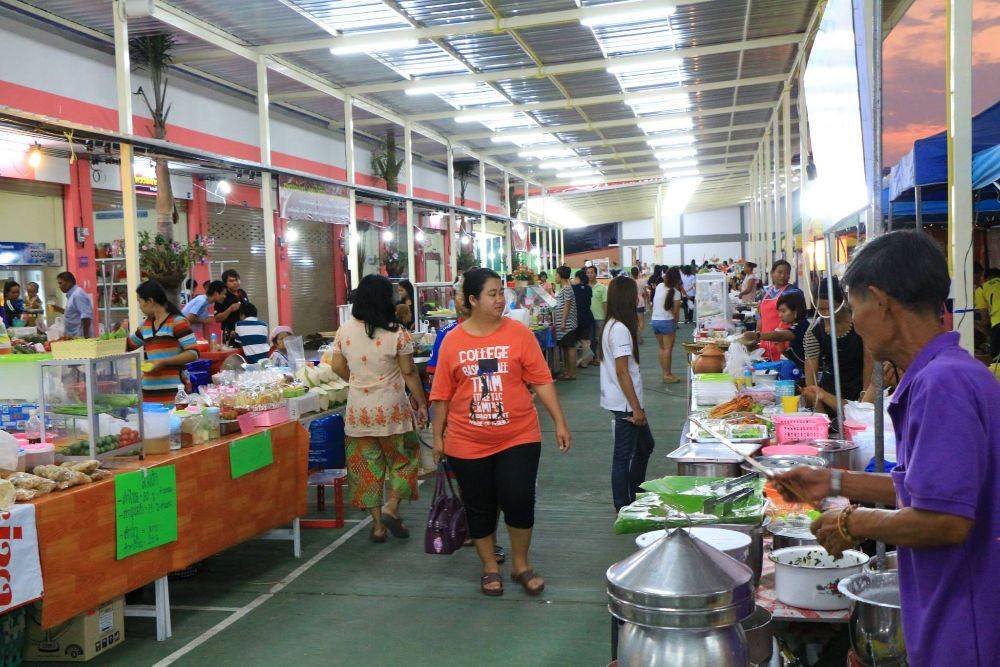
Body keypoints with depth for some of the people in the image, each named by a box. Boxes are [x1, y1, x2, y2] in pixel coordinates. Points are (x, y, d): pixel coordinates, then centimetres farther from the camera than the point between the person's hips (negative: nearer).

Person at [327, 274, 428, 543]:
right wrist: (421, 404, 3)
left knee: (367, 464, 11)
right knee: (402, 459, 16)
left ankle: (378, 524, 16)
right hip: (391, 409, -3)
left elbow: (338, 367, 8)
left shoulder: (344, 331, -1)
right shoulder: (397, 334, -12)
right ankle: (391, 508, 1)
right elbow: (409, 373, -8)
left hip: (358, 409, 3)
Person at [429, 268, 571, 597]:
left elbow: (541, 381, -1)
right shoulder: (452, 341, -1)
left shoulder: (519, 334, -3)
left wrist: (560, 422, -3)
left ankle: (521, 563, 21)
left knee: (519, 500, -3)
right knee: (479, 507, 10)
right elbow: (442, 394, 4)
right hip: (468, 443, 1)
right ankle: (490, 567, 29)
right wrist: (438, 436, 7)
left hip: (518, 437, -1)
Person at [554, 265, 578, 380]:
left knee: (570, 347, -5)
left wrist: (563, 322, -20)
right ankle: (567, 370, 19)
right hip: (561, 323, 10)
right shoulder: (562, 288, 15)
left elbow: (567, 306, -17)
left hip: (567, 324, -10)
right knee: (564, 347, 12)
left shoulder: (567, 288, -13)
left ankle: (572, 373, -2)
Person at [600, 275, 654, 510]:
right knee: (624, 456, 1)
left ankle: (635, 496, 34)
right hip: (625, 403, -10)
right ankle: (623, 508, 13)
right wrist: (636, 408, -20)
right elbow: (622, 372, -22)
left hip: (625, 403, 10)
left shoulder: (611, 326, 10)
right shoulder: (620, 329, -20)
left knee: (645, 445, 22)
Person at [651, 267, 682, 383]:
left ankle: (665, 373, 16)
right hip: (667, 321, -6)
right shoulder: (676, 292, -13)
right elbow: (675, 312, -10)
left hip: (655, 320, 6)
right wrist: (675, 323, 4)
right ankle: (668, 375, 2)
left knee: (662, 348, 13)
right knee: (668, 348, 0)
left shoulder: (659, 286, 3)